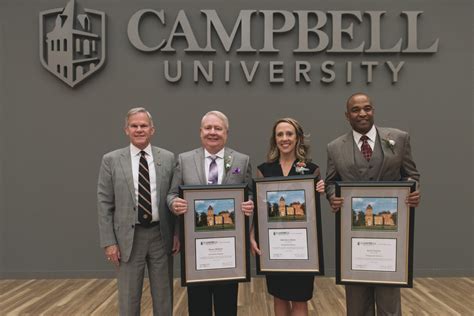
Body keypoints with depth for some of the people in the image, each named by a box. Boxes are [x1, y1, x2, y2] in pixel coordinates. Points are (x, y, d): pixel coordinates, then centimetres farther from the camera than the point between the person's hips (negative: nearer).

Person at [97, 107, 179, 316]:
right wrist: (109, 242, -6)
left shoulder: (168, 158, 2)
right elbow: (104, 204, -2)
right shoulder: (111, 160, -1)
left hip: (161, 235, 1)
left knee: (164, 297, 13)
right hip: (128, 237, -1)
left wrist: (177, 233, 0)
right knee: (128, 299, 11)